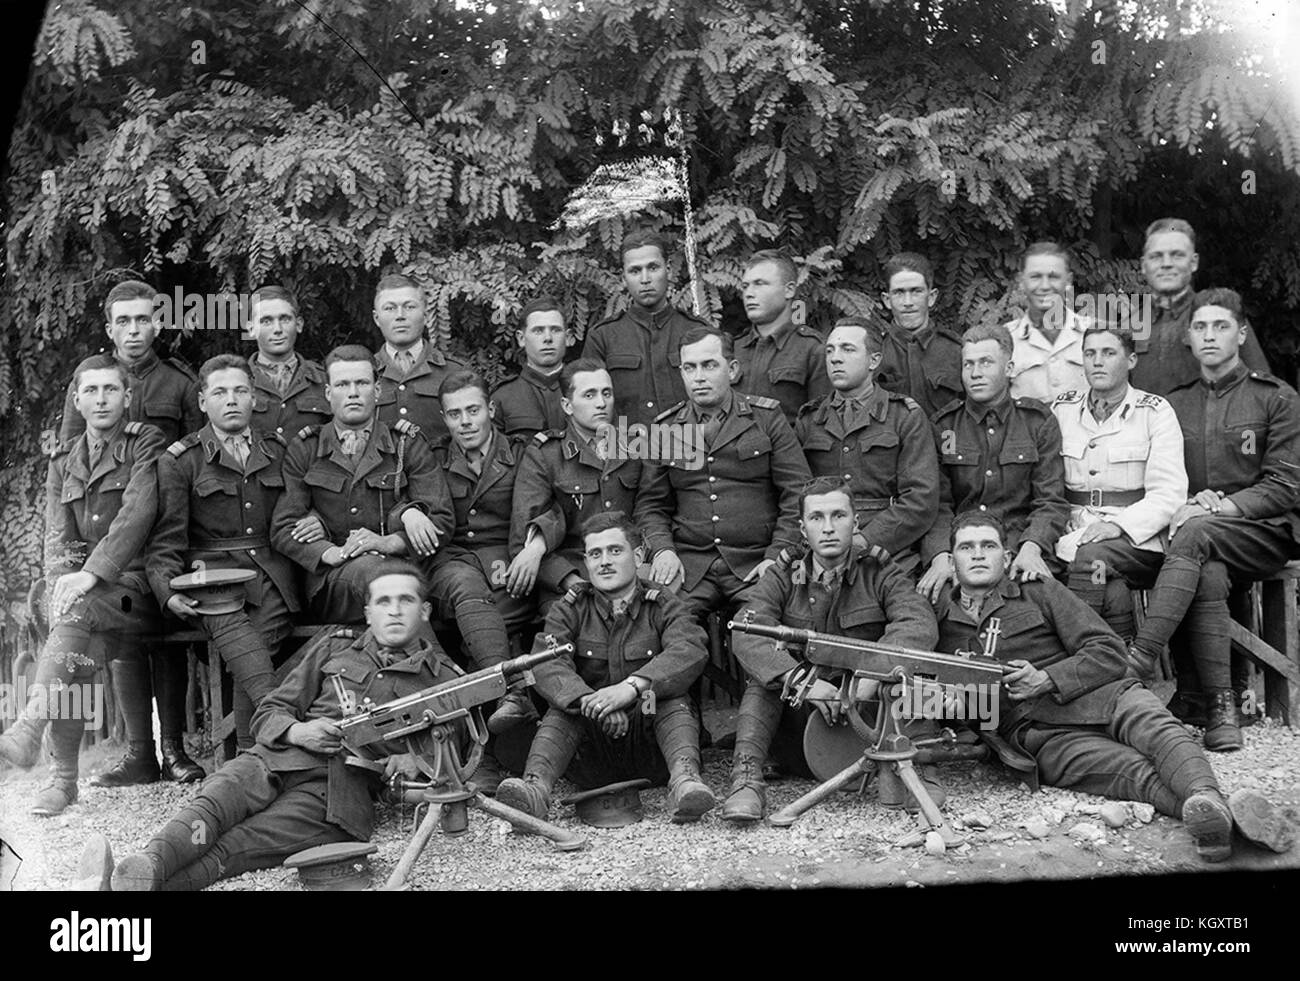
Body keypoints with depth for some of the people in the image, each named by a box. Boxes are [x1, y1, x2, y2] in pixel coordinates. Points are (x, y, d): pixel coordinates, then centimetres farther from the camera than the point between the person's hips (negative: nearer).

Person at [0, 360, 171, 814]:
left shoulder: (147, 444, 0)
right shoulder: (63, 459, 18)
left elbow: (137, 514, -14)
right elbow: (57, 535, 10)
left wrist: (92, 573, -25)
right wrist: (62, 580, -11)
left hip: (136, 584, -6)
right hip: (83, 585, 6)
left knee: (78, 609, -30)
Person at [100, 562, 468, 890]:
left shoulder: (442, 679, 18)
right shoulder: (334, 646, 23)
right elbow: (268, 713, 21)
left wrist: (417, 762, -1)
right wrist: (297, 731, -3)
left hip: (344, 789, -2)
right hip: (280, 759, 3)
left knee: (246, 843, -30)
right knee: (217, 800, -32)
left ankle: (149, 879, -51)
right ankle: (148, 863, -56)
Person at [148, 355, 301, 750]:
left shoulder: (278, 450, 18)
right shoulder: (179, 460, 9)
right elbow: (166, 538, 5)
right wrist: (168, 591, -11)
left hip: (271, 570, 2)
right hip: (212, 570, -2)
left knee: (262, 640, -28)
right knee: (230, 628, -36)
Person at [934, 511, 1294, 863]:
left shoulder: (1039, 592, 18)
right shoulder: (935, 621, 18)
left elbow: (1109, 653, 10)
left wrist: (1048, 679, -6)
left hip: (1100, 695, 2)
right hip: (1041, 735, -2)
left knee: (1157, 728, -33)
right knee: (1131, 770, -32)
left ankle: (1206, 796, -61)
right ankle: (1219, 815, -58)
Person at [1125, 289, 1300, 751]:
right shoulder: (1174, 405, 17)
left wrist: (1218, 508, -16)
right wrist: (1191, 503, -8)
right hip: (1206, 546, 3)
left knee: (1196, 535, -35)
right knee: (1208, 574, -34)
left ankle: (1138, 659, -45)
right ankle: (1220, 706, -35)